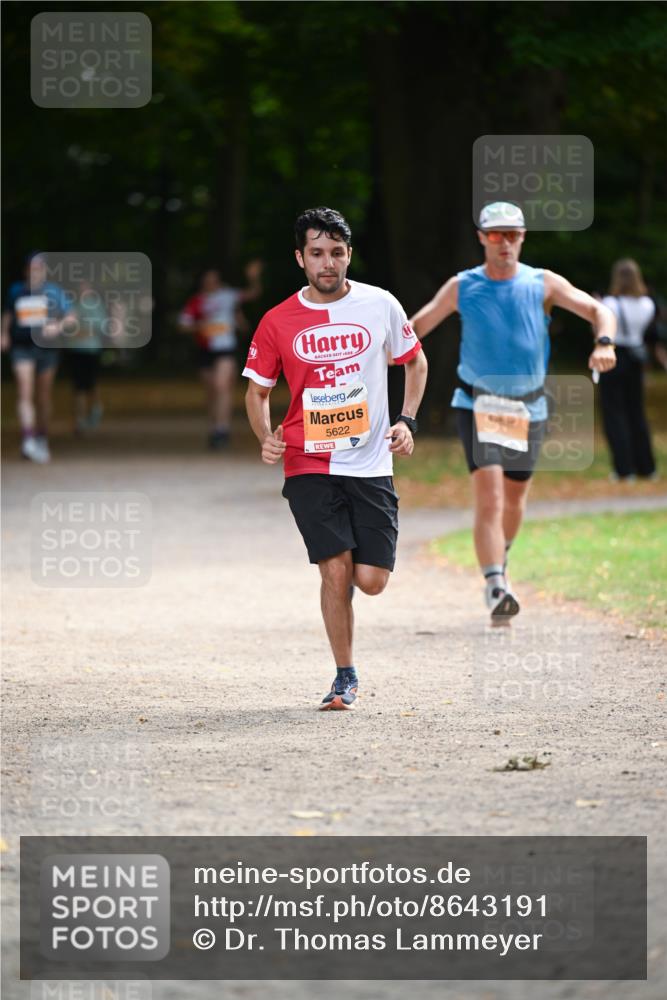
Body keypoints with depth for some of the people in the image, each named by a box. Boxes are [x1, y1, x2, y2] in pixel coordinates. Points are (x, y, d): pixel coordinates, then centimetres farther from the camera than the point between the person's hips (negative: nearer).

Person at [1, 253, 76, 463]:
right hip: (22, 346, 0)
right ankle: (28, 440, -26)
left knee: (44, 396, 10)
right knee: (25, 392, -16)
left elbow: (71, 317, 3)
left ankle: (42, 440, 26)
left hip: (47, 347, 0)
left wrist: (59, 327, -16)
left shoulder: (54, 292, 3)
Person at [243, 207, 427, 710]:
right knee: (336, 569, -11)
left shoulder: (379, 305, 1)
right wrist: (266, 437, -8)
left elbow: (415, 362, 16)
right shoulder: (278, 322, 0)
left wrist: (407, 420, 3)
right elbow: (258, 390, 11)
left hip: (371, 463, 1)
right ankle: (346, 676, 5)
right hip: (309, 465, -1)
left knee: (371, 580, -5)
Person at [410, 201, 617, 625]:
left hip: (528, 409, 2)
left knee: (514, 499, 15)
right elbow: (418, 325, 6)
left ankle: (500, 562, 45)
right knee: (489, 498, -18)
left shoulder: (543, 283, -2)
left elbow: (599, 310, -6)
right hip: (478, 405, -2)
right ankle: (496, 589, -27)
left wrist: (604, 342, -27)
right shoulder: (462, 287, -2)